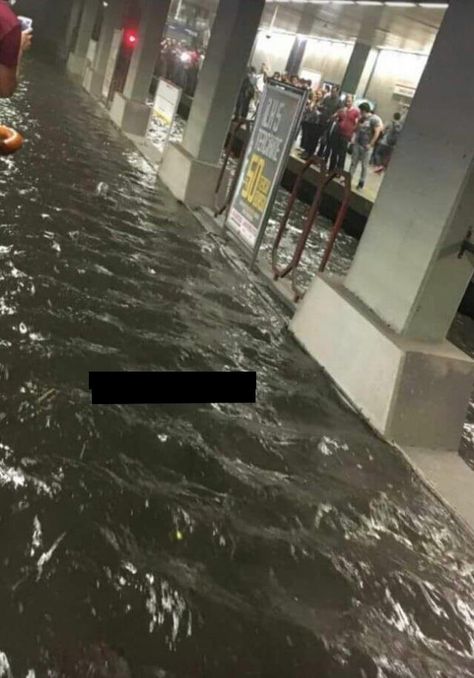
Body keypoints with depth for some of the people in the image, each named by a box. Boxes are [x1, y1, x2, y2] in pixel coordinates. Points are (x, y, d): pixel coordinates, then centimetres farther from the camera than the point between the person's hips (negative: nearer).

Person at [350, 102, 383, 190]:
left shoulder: (374, 119, -13)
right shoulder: (361, 118, 9)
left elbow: (377, 132, -16)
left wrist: (370, 144, -16)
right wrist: (355, 139, 8)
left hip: (366, 146, -6)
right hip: (357, 144, 6)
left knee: (364, 165, 3)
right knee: (354, 162, 11)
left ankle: (361, 183, 12)